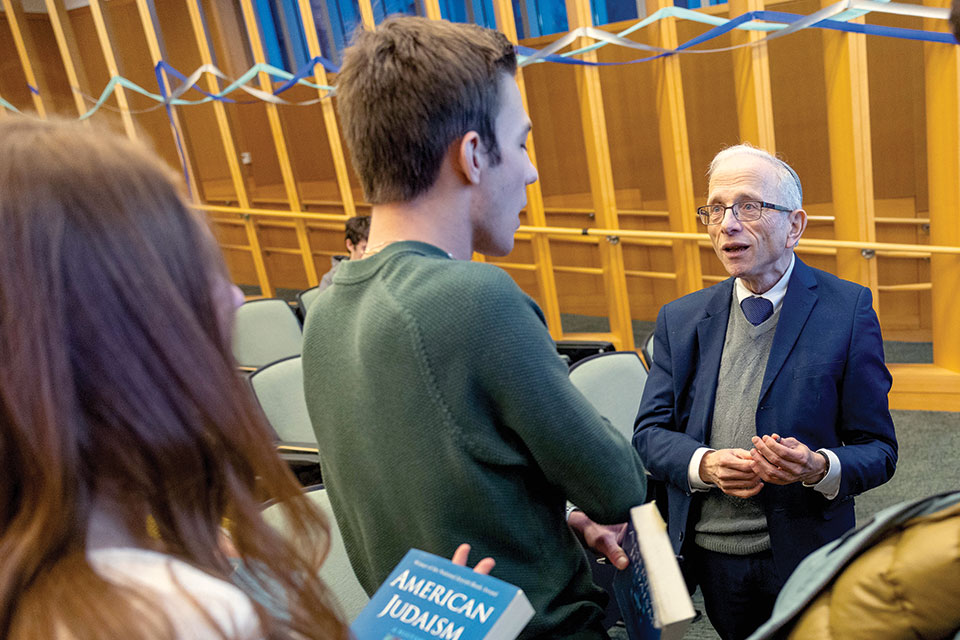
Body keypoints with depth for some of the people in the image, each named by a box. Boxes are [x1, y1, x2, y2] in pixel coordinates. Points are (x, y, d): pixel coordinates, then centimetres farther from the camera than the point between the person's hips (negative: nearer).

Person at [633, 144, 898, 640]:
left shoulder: (847, 309, -8)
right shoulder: (680, 319, 1)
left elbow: (878, 450, -6)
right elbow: (649, 432, 0)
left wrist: (818, 468, -26)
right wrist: (704, 464, -19)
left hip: (803, 557, -2)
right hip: (708, 557, 3)